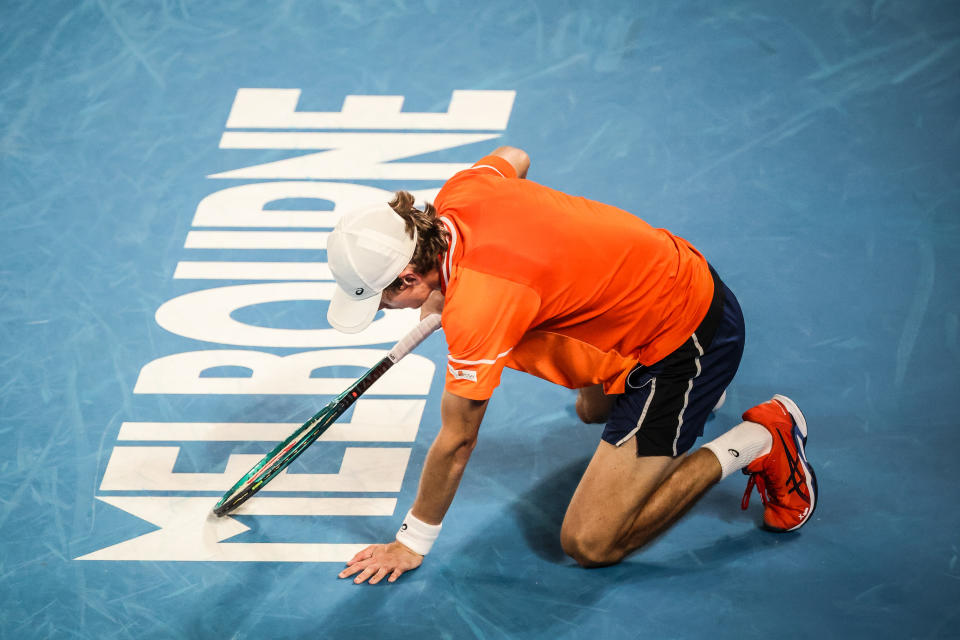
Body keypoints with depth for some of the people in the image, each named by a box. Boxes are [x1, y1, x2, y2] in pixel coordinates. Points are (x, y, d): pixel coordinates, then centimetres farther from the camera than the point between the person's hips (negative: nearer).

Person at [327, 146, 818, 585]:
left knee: (589, 544, -10)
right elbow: (515, 158, 16)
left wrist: (411, 544, -8)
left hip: (683, 340, -10)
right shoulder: (459, 191, -11)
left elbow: (457, 442, -22)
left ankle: (757, 442, -1)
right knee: (593, 409, 37)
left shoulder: (476, 306, -34)